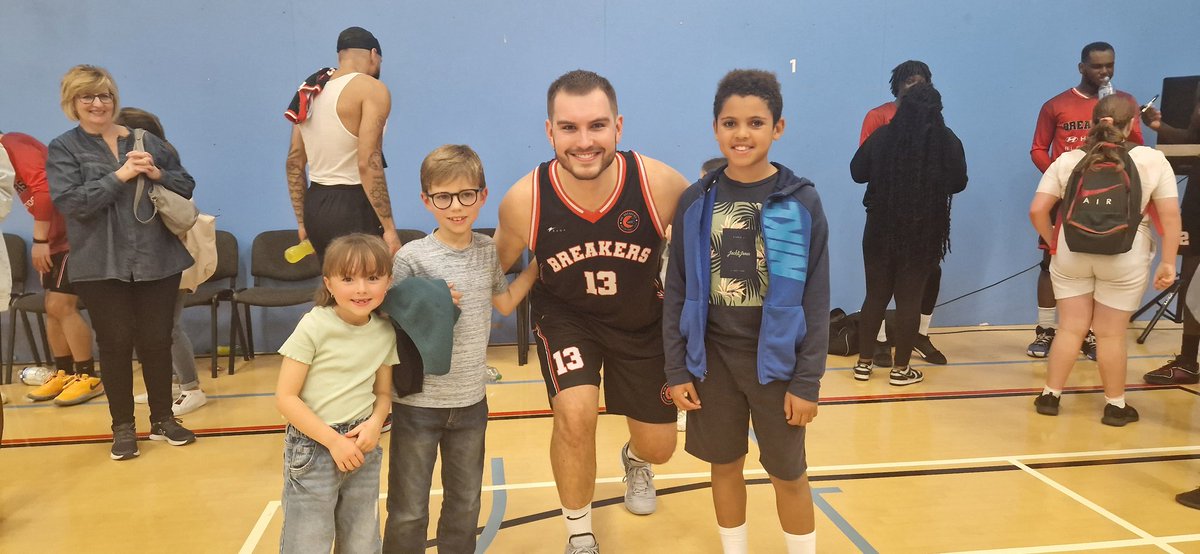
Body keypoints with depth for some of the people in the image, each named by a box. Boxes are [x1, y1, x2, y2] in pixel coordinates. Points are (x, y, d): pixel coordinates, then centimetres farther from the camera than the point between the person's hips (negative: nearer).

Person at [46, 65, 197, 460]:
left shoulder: (147, 141, 8)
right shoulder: (63, 149, 1)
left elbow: (187, 186, 10)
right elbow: (69, 201, -13)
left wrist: (157, 174, -9)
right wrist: (121, 175, -17)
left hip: (158, 260, 2)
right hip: (101, 267, -2)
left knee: (157, 341, 7)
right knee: (115, 344, 4)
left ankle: (163, 419, 22)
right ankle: (123, 427, 19)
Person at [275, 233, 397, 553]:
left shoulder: (385, 332, -1)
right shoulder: (314, 327, -15)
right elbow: (286, 398, -14)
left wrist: (375, 423, -11)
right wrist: (333, 441, -16)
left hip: (362, 448, 5)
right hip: (313, 448, -4)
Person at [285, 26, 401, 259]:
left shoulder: (311, 91, 13)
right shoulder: (372, 89, -9)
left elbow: (294, 163, 14)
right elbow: (368, 164, -19)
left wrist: (302, 222, 20)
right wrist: (389, 227, -18)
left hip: (315, 206, 8)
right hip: (352, 207, -8)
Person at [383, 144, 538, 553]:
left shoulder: (488, 250, 0)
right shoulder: (412, 258, -15)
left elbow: (504, 303, 16)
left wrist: (537, 264, 12)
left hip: (471, 400, 4)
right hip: (417, 403, -4)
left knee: (466, 504, 19)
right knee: (409, 511, 8)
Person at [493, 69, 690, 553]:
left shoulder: (661, 185, -28)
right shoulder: (524, 201, -26)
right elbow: (496, 268, -4)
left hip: (644, 320, 2)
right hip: (565, 316, -1)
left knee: (658, 447, 10)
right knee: (575, 413, -24)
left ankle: (634, 462, 54)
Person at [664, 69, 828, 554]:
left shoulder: (801, 201, -7)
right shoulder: (696, 201, -2)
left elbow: (815, 299, -6)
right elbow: (677, 292, 1)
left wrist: (808, 381, -8)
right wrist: (677, 370, -1)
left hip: (776, 358, -2)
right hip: (712, 357, 2)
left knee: (788, 473, 10)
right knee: (725, 465, 15)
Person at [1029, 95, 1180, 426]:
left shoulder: (1067, 160, 1)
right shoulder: (1153, 160, -2)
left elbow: (1037, 210, -4)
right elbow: (1170, 215, -4)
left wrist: (1053, 243, 8)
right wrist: (1168, 263, 0)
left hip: (1071, 254, 1)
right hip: (1124, 259, -1)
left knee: (1071, 327, 11)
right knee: (1111, 334, 8)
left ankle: (1050, 396, 16)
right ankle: (1115, 406, 19)